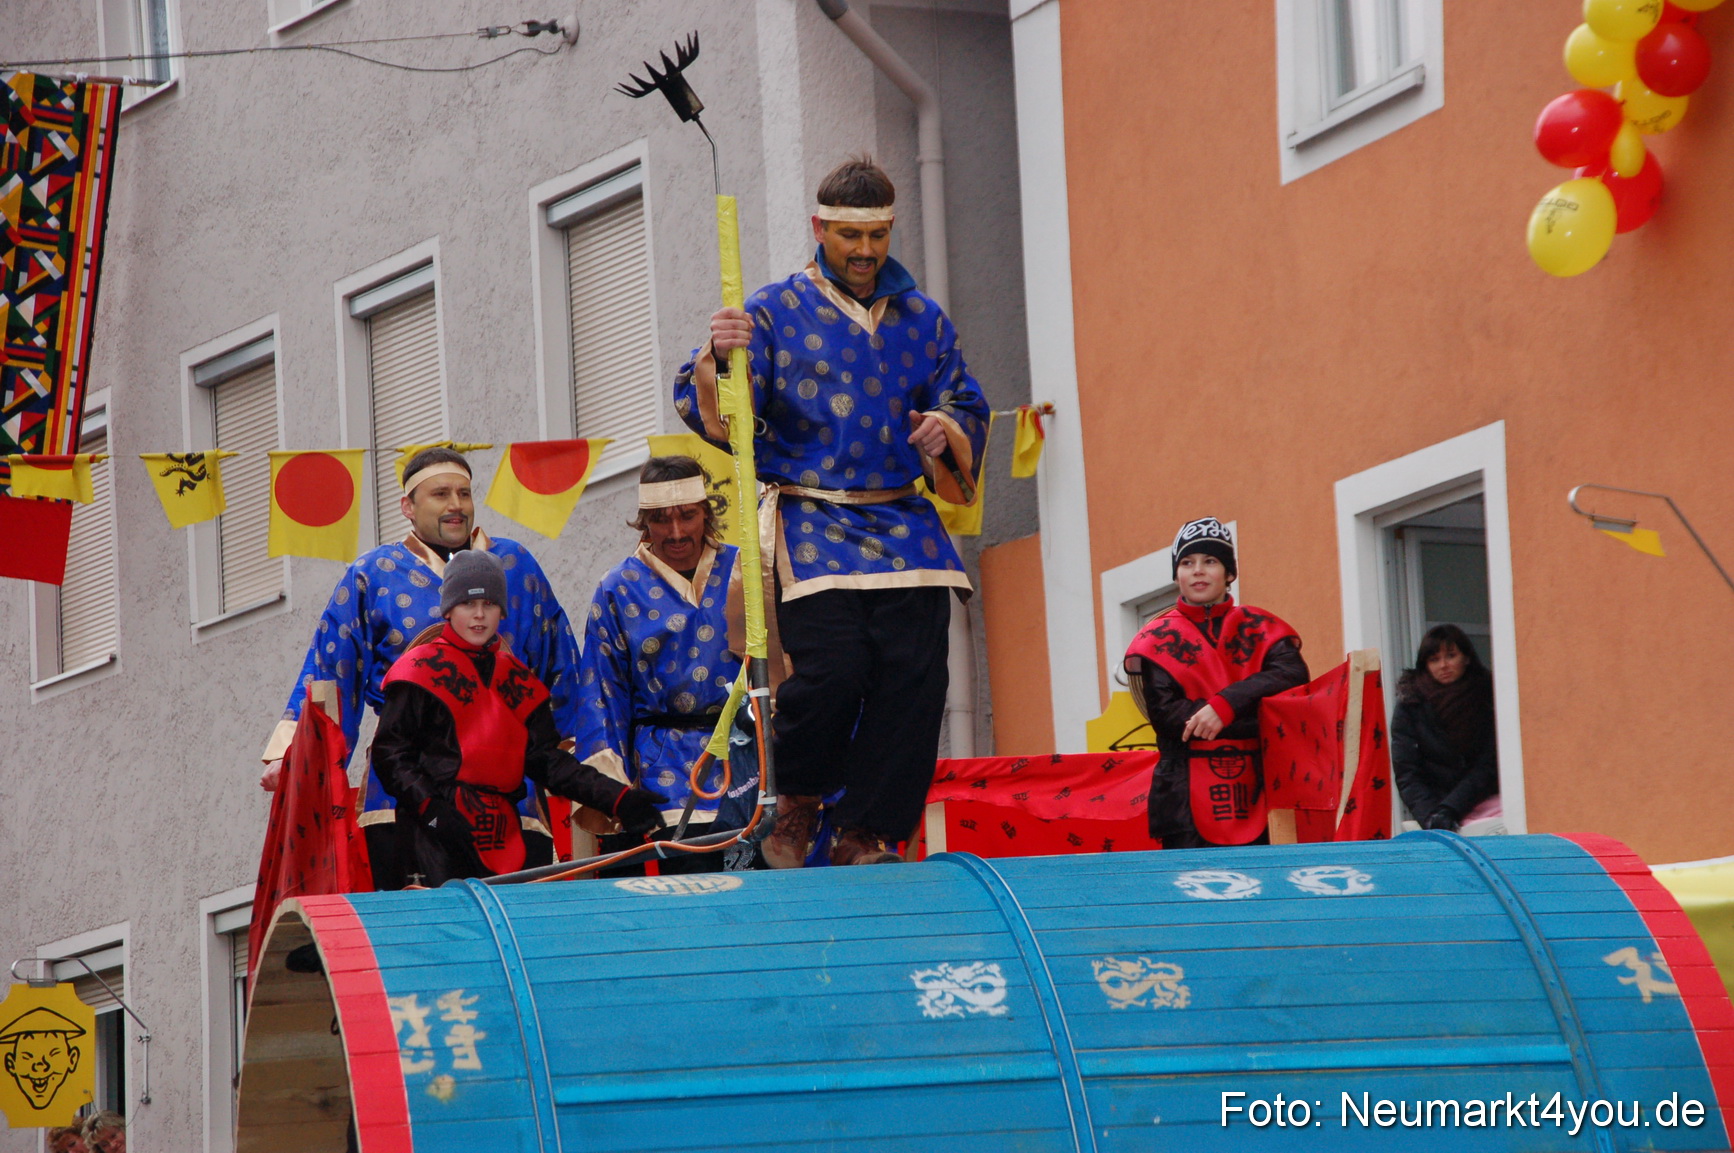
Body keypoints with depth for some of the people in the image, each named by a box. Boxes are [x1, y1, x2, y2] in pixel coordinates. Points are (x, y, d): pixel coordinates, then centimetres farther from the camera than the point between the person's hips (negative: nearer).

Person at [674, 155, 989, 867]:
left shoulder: (922, 319, 17)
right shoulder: (775, 313, 6)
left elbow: (966, 406, 21)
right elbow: (711, 415, -1)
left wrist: (947, 430, -2)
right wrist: (718, 360, -23)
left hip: (905, 528, 4)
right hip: (814, 526, -4)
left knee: (914, 674, -9)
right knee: (834, 668, -20)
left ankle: (865, 837, 1)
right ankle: (797, 801, 8)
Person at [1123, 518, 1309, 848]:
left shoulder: (1259, 629, 12)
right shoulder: (1156, 642, 7)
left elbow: (1293, 674, -7)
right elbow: (1166, 715, -7)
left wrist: (1225, 704, -21)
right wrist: (1255, 720, -13)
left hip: (1255, 794, 1)